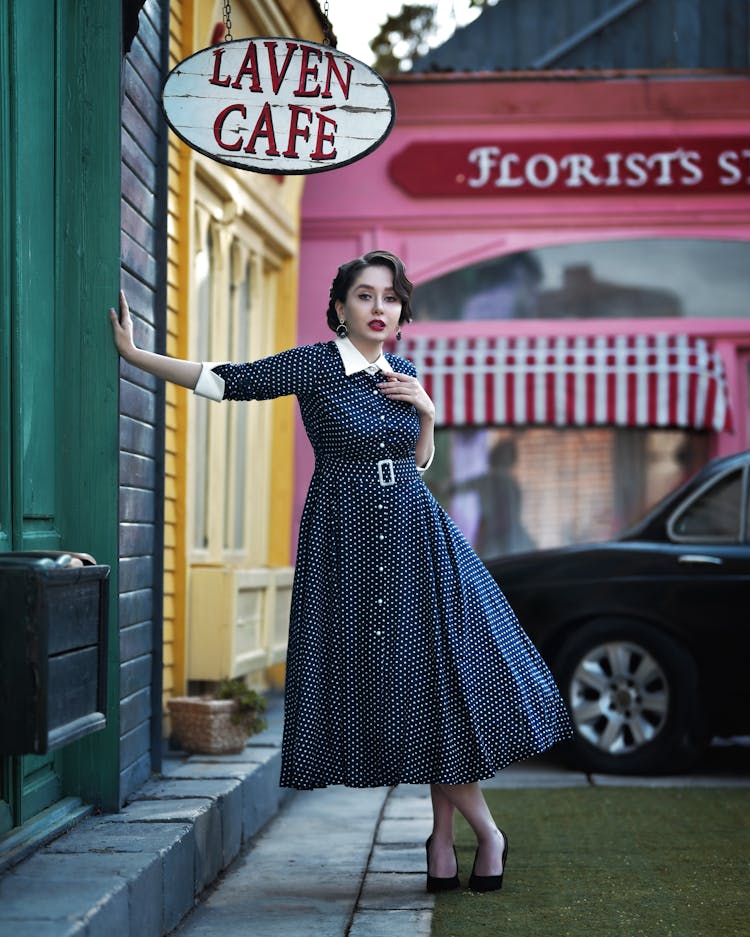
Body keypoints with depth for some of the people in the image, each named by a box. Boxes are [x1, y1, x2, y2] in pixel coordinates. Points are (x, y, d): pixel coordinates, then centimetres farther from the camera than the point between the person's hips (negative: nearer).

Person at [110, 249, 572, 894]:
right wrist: (132, 353, -10)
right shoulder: (314, 365, -5)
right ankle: (487, 831, 9)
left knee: (442, 674, -1)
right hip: (347, 543, -4)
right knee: (386, 682, -3)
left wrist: (426, 412, 1)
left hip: (416, 535, 4)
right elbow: (226, 381, -8)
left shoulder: (402, 373, 10)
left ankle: (444, 836, 11)